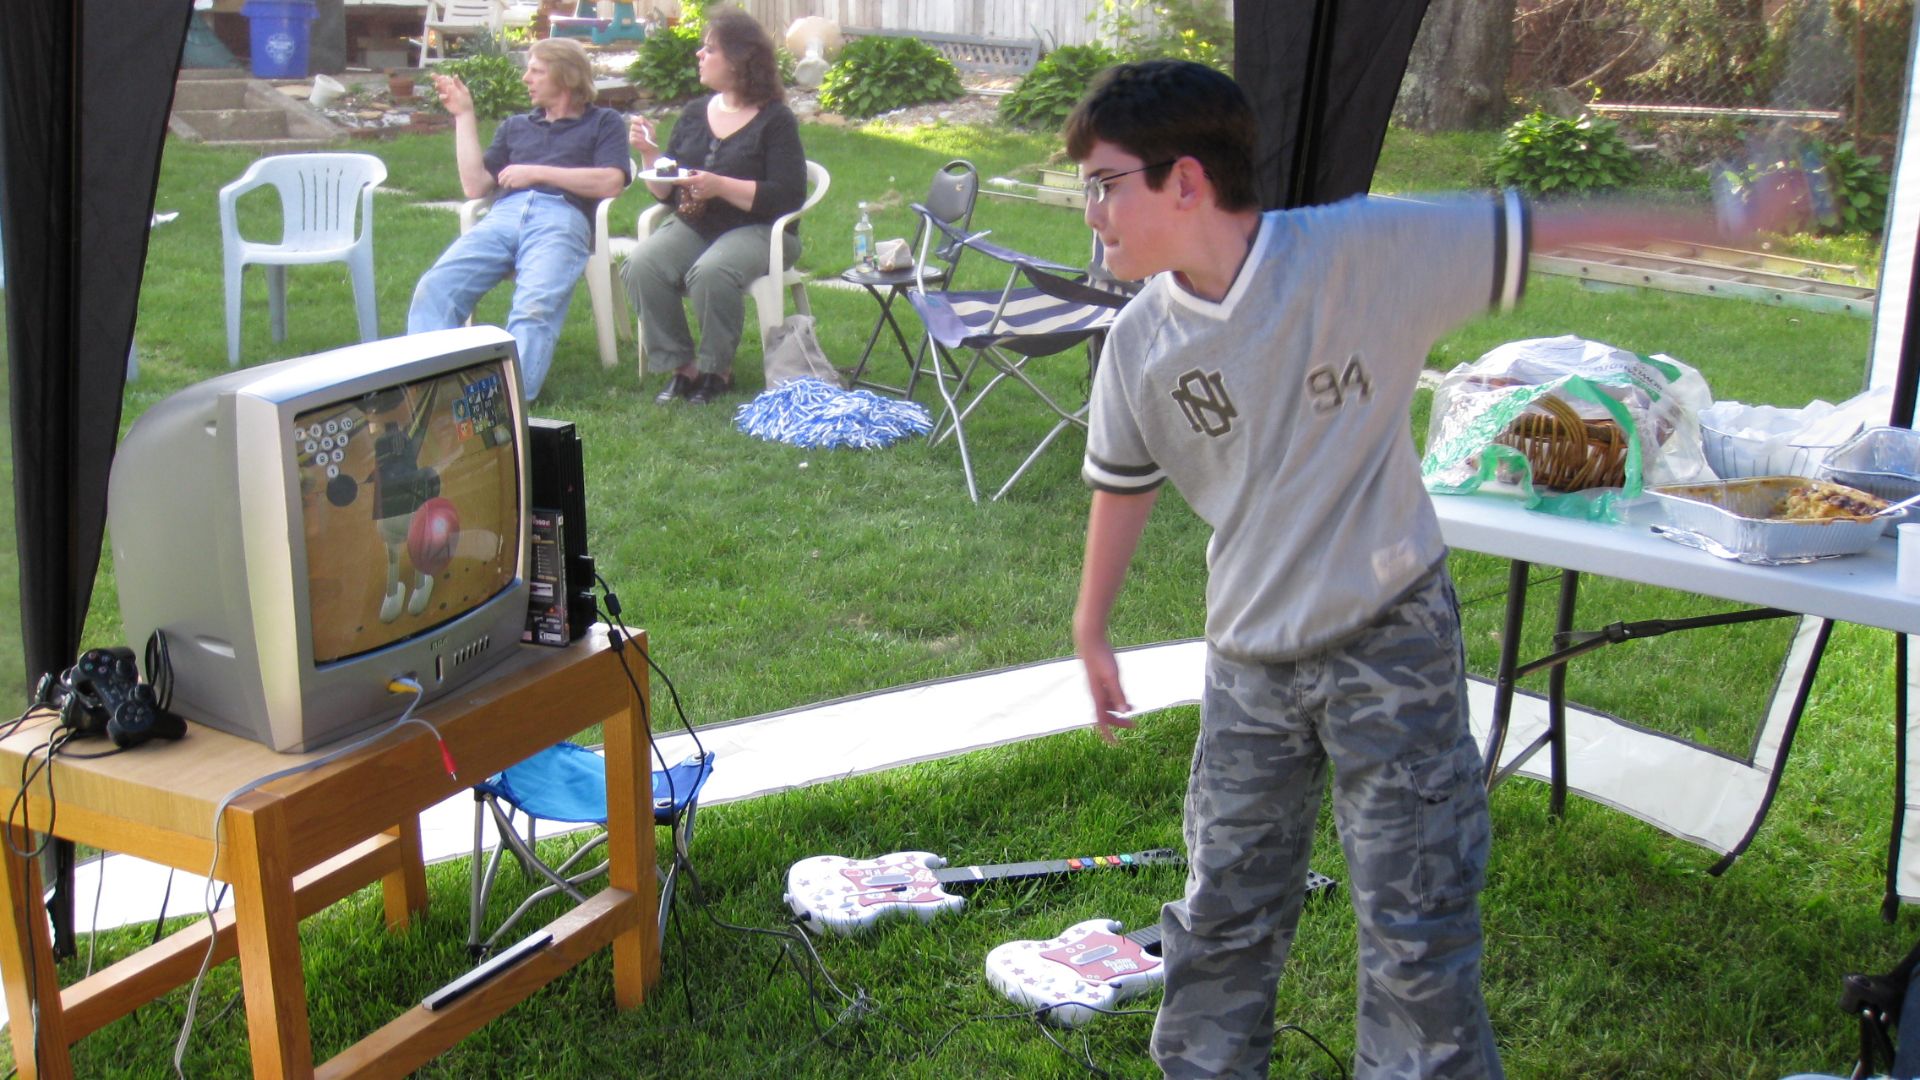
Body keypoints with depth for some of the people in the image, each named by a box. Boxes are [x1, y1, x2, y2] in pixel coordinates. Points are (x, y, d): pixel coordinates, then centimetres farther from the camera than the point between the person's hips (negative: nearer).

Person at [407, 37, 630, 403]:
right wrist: (464, 116, 23)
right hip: (503, 216, 4)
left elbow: (611, 182, 4)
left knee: (535, 307, -34)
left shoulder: (602, 122, 22)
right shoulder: (515, 126, 36)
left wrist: (538, 173, 2)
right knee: (435, 287, -25)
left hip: (561, 217, -4)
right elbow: (475, 186, 24)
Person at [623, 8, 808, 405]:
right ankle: (680, 366, -9)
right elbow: (666, 193, 15)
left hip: (756, 229, -5)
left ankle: (716, 370, -12)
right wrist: (649, 153, -4)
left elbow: (788, 196, -15)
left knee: (711, 272, -35)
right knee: (643, 268, -24)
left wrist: (720, 186, -22)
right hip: (693, 225, 5)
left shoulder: (775, 120, -4)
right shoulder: (695, 113, 12)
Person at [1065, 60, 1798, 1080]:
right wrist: (1091, 634, 21)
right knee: (1222, 916, 14)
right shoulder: (1141, 344, -3)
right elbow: (1122, 489, 11)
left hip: (1391, 642, -3)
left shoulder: (1362, 249, -16)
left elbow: (1531, 230, -8)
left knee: (1417, 932, 2)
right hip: (1249, 661, 4)